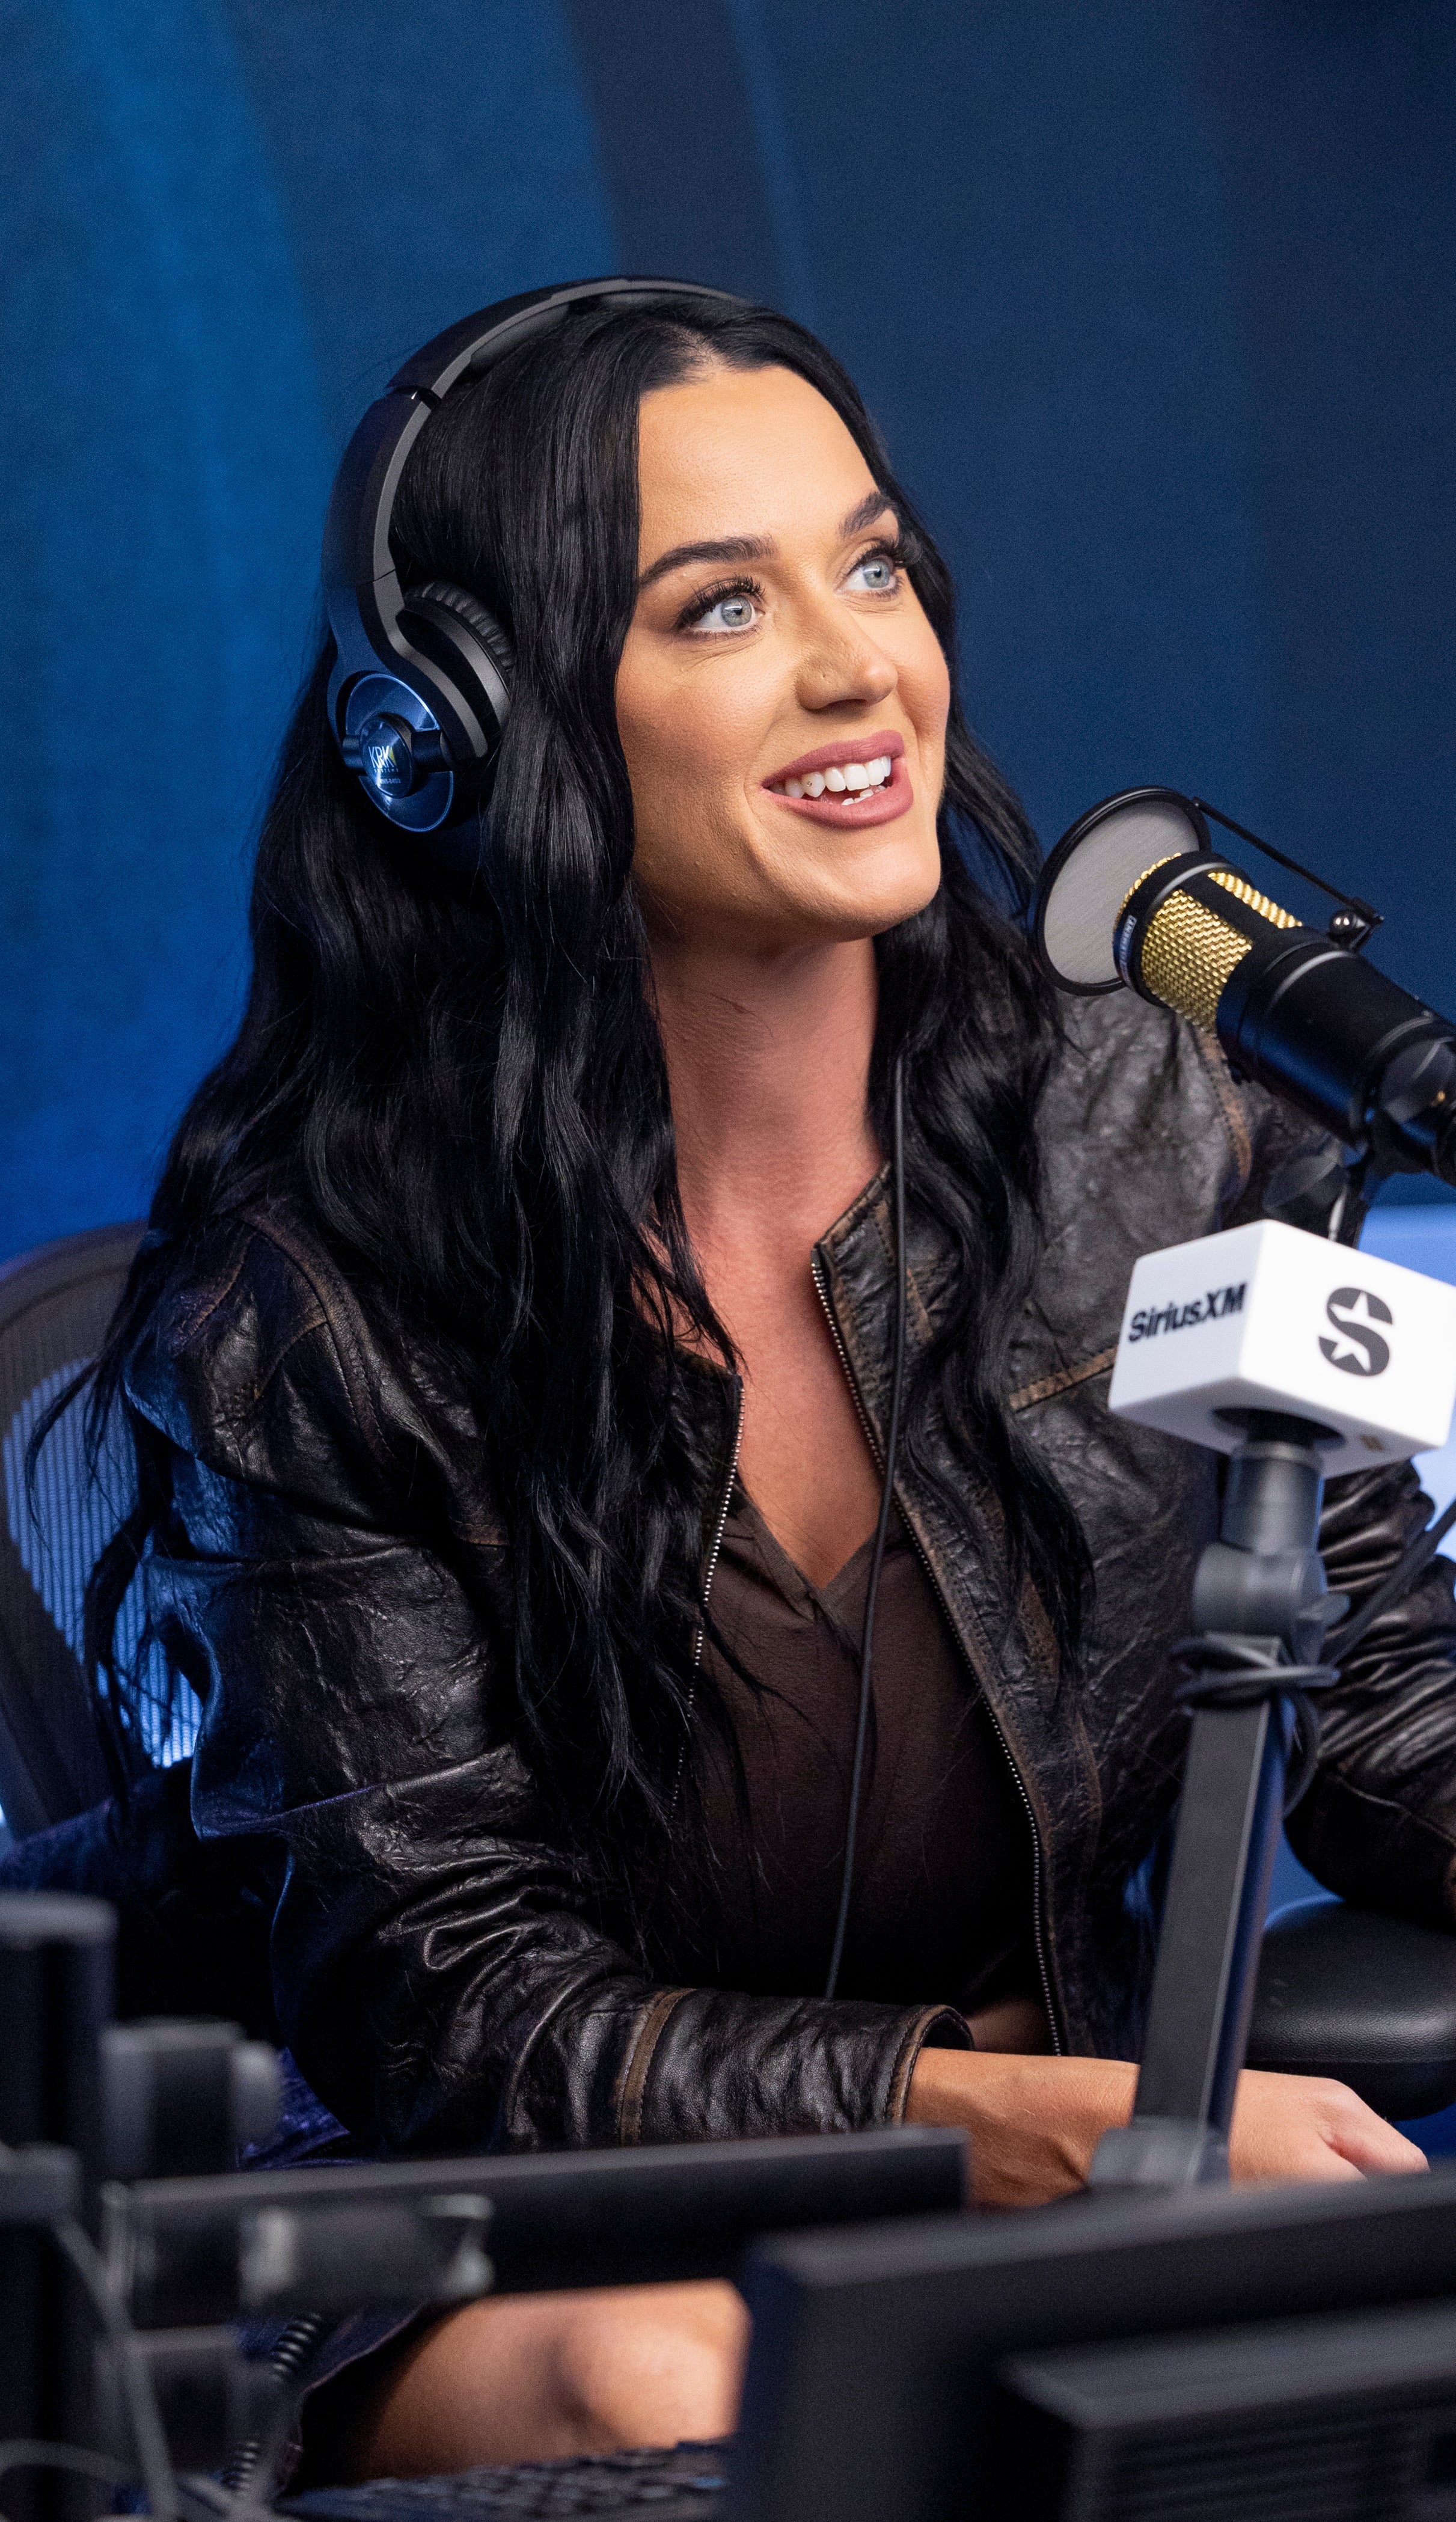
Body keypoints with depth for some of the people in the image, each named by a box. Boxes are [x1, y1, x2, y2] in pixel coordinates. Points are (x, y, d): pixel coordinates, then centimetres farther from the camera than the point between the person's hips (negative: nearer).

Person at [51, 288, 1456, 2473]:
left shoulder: (1150, 1129, -2)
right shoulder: (315, 1307, -12)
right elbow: (448, 2012, -14)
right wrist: (1049, 2118, -28)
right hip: (508, 2286, -3)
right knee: (659, 2386, -36)